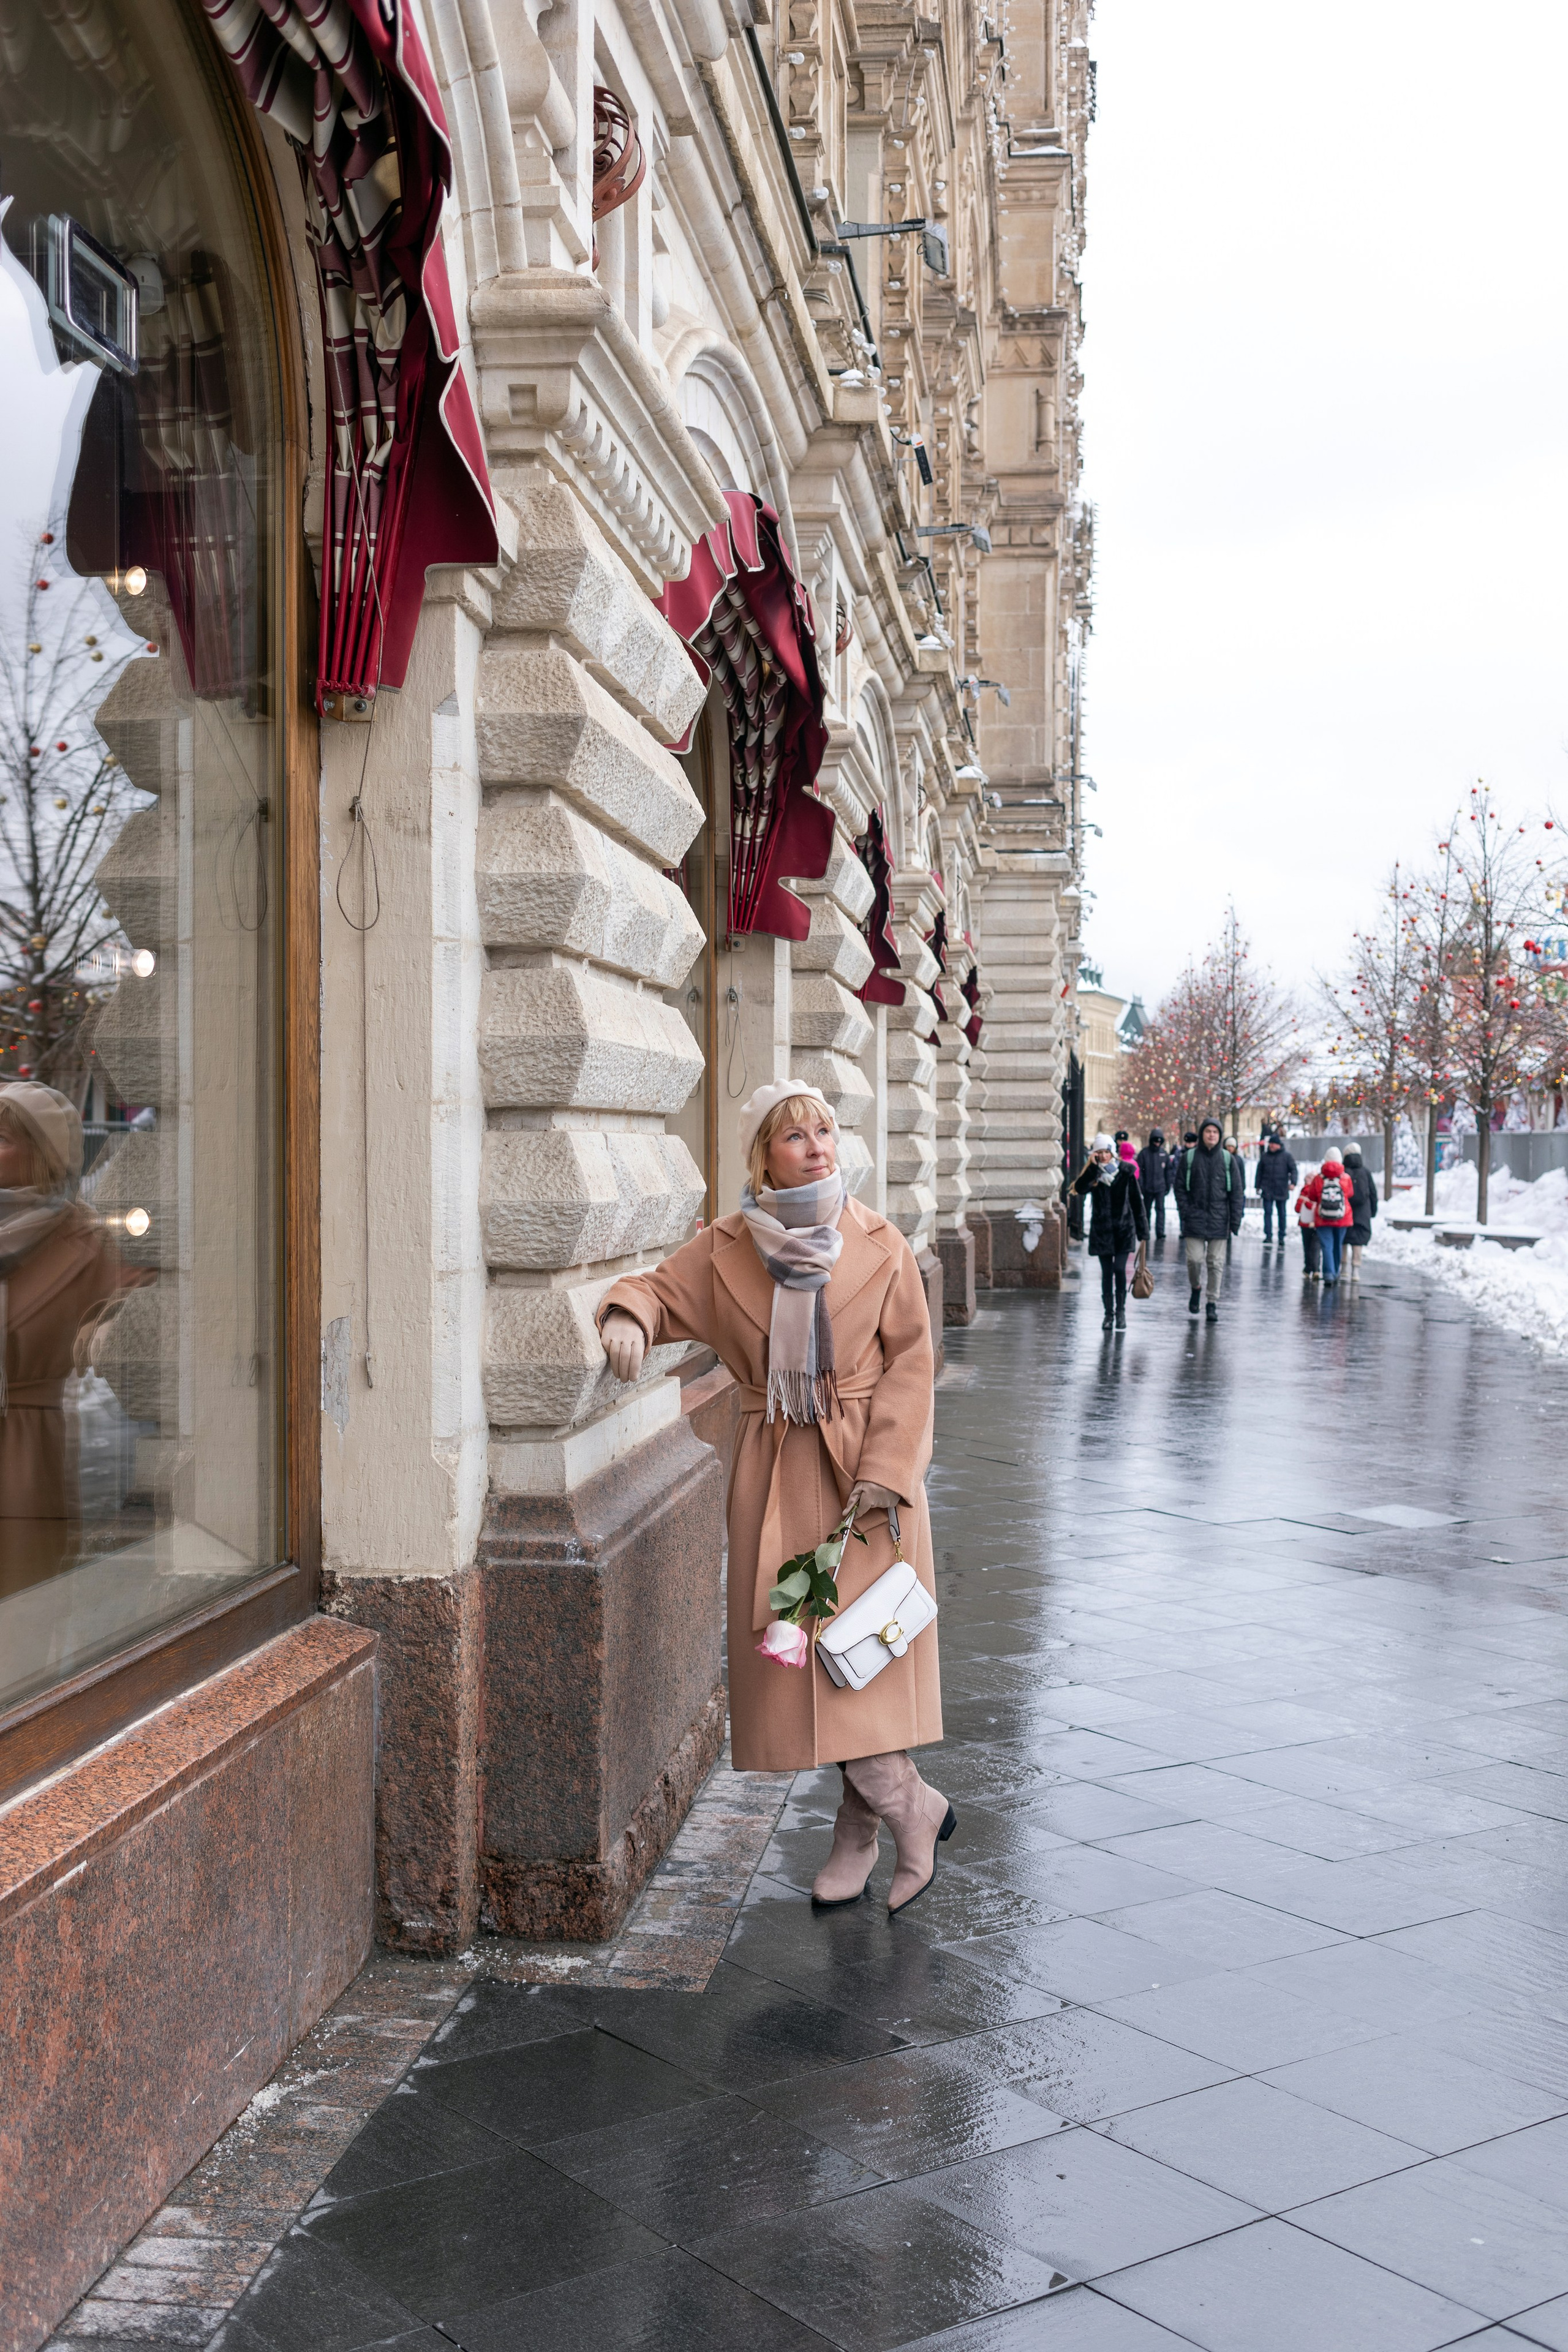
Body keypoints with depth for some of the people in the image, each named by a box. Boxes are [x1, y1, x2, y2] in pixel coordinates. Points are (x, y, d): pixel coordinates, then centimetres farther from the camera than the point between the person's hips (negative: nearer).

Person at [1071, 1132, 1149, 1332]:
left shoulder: (1126, 1172, -1)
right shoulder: (1093, 1174, 2)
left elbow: (1137, 1202, 2)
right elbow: (1080, 1189, -17)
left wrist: (1142, 1232, 1)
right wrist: (1093, 1167, -21)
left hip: (1124, 1229, -2)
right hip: (1101, 1230, 2)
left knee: (1119, 1269, -11)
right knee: (1107, 1273, 4)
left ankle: (1121, 1311, 3)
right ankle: (1109, 1314, 13)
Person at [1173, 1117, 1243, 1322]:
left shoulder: (1228, 1159, 5)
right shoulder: (1189, 1158, 3)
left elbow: (1237, 1191, 5)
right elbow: (1180, 1186, 6)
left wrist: (1236, 1220, -2)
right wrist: (1185, 1211, -6)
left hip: (1219, 1220, 1)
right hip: (1195, 1219, -1)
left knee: (1216, 1262, 1)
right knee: (1195, 1259, -6)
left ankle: (1213, 1303, 9)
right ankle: (1196, 1288, 23)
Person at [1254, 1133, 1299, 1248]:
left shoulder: (1286, 1156, 2)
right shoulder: (1264, 1156, 9)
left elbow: (1294, 1170, -2)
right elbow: (1260, 1172, 14)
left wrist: (1293, 1182, -17)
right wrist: (1258, 1187, 11)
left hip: (1281, 1190, -1)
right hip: (1267, 1190, 1)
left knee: (1282, 1215, 7)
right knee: (1268, 1213, -6)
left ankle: (1282, 1239, 14)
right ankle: (1268, 1237, -7)